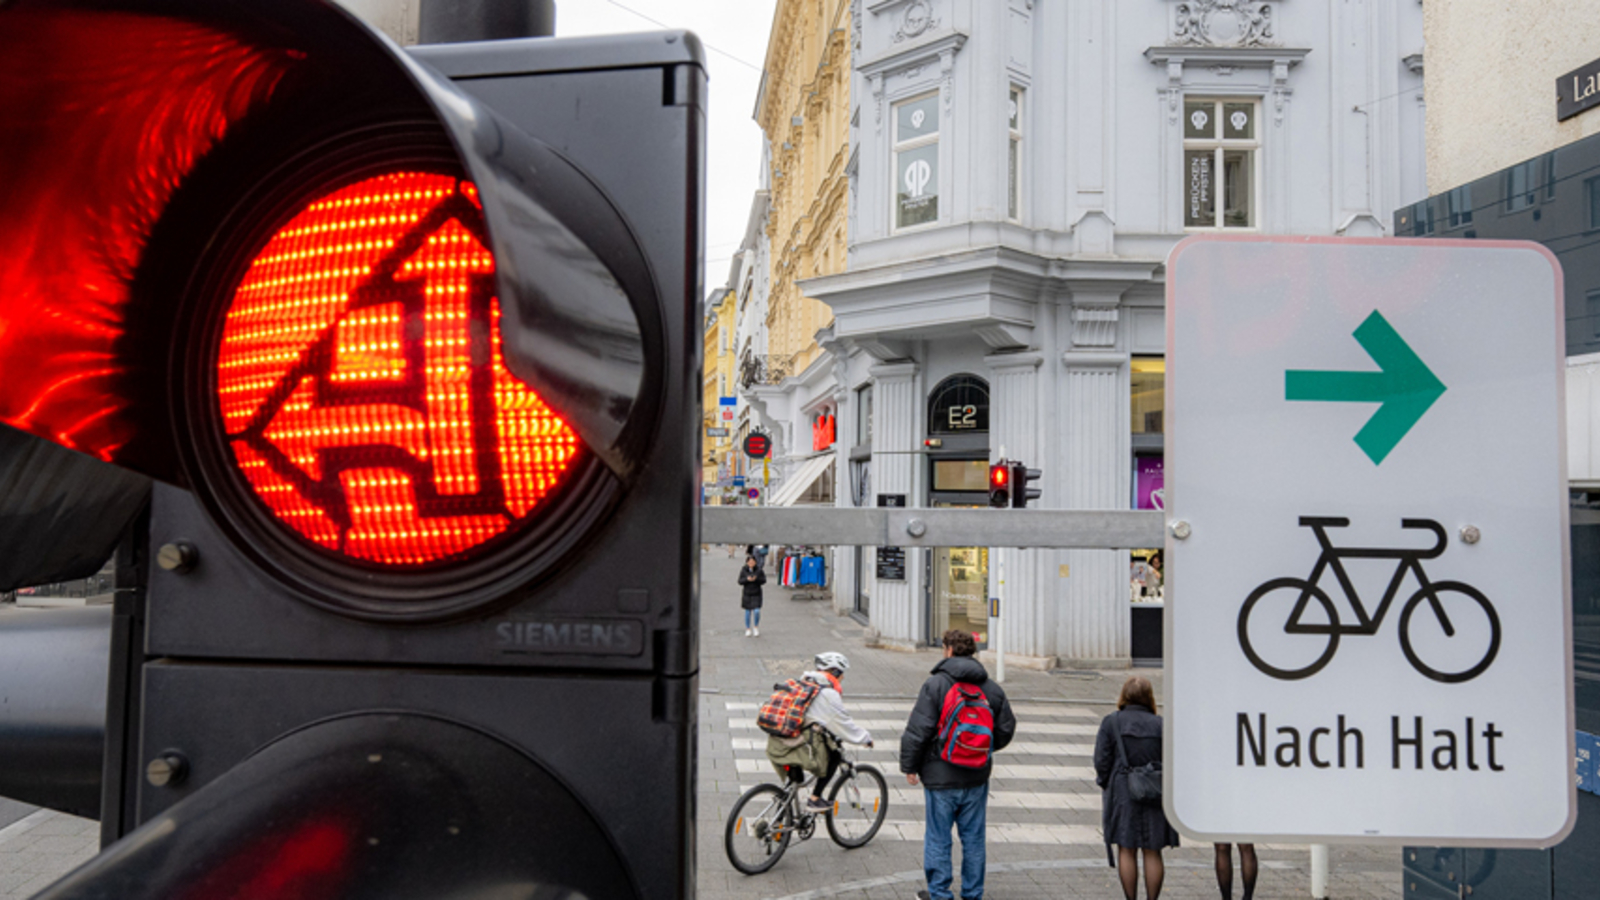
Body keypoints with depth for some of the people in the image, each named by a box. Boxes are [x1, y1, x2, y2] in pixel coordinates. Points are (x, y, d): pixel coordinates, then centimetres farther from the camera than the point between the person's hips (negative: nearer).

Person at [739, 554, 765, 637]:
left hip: (757, 593, -1)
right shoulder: (743, 570, -6)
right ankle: (748, 629, 23)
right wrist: (747, 579, -25)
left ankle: (756, 627, 13)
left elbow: (764, 580, -6)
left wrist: (756, 579, -24)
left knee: (757, 611, -11)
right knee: (748, 612, 8)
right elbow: (740, 581, -6)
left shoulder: (759, 570, -6)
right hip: (747, 593, 1)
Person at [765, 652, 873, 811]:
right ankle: (814, 800, 11)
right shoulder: (828, 694, -4)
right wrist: (866, 738, 16)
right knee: (833, 756, 14)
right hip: (798, 748, -8)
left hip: (775, 744, 8)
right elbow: (843, 723, 1)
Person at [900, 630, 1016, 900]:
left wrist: (909, 766, -4)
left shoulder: (935, 684, -13)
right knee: (973, 837, 15)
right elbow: (1006, 729, 11)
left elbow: (917, 730, -15)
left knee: (937, 838, 8)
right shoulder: (992, 688, 3)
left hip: (940, 777, -4)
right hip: (977, 778, 4)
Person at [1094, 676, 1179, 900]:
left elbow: (1101, 760, -7)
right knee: (1152, 852, 10)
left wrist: (1105, 783, 8)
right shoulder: (1160, 724, -1)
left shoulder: (1111, 722, -5)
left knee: (1126, 850, 8)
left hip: (1122, 794, -1)